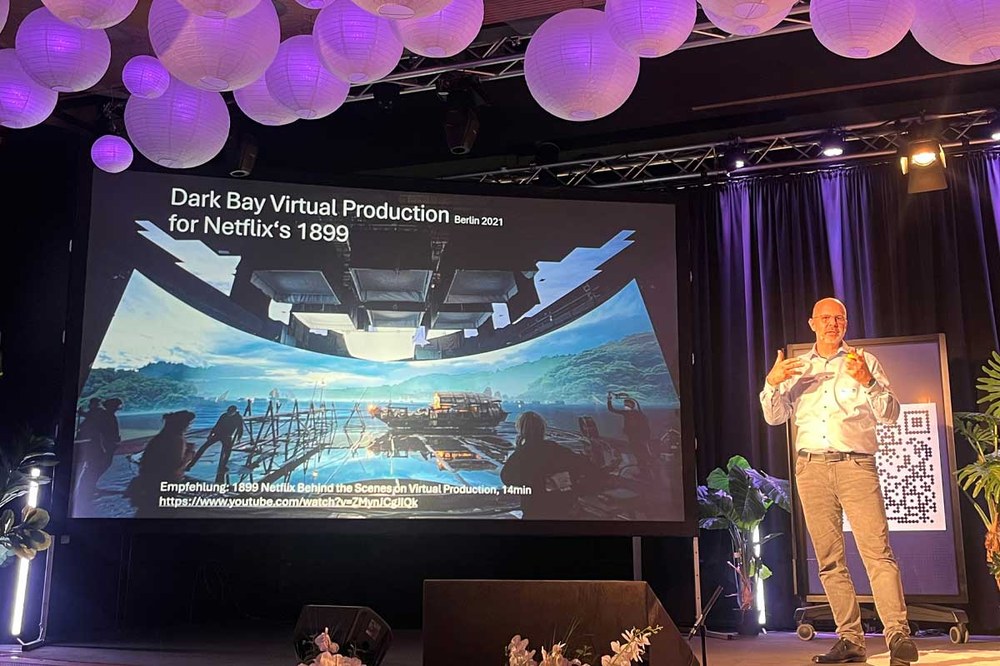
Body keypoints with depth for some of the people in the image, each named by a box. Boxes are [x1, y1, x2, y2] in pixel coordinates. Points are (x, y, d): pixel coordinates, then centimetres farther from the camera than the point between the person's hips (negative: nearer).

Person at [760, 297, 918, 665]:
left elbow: (890, 414, 4)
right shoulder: (796, 368, 18)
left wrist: (867, 382, -13)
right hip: (811, 469, 3)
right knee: (830, 560, 2)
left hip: (856, 466, -2)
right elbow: (775, 417, 13)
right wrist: (771, 383, -6)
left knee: (877, 551, -15)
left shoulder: (864, 362, 12)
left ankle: (898, 634, -15)